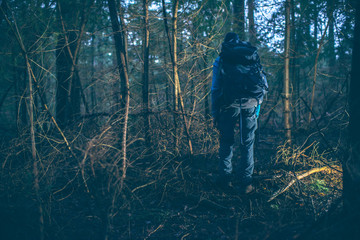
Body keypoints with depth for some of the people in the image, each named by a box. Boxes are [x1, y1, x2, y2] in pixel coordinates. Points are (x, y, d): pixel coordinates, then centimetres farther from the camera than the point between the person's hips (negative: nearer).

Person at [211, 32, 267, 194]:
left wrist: (214, 114, 10)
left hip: (229, 105, -1)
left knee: (226, 142, 13)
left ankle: (225, 178, 15)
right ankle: (245, 182, 6)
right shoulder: (253, 57, 17)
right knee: (247, 144, 7)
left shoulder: (220, 60, 12)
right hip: (250, 105, 1)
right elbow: (264, 85, 15)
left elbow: (215, 89, 7)